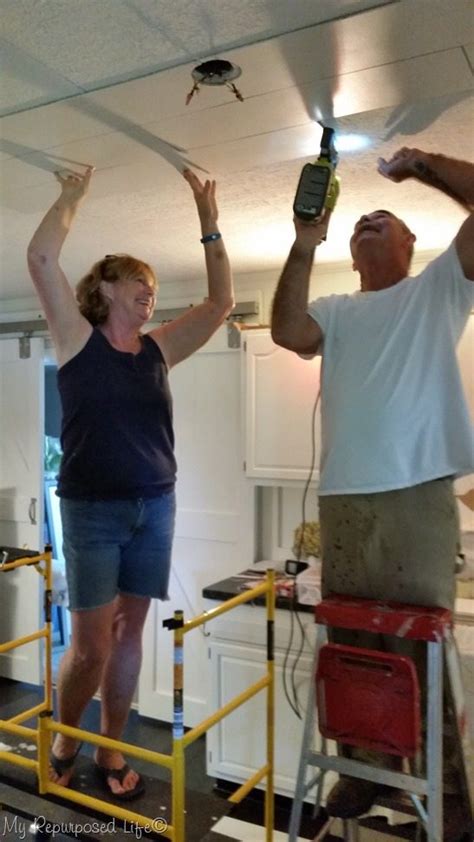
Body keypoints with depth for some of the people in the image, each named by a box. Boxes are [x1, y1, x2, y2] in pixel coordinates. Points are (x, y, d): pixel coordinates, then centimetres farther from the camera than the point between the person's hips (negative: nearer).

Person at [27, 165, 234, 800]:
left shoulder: (158, 348, 8)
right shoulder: (78, 339, -2)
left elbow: (221, 300, 6)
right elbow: (41, 258, -13)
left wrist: (208, 218, 4)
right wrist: (73, 196, -1)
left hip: (156, 507, 4)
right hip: (93, 510, -4)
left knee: (129, 634, 11)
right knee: (91, 645, 1)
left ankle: (111, 750, 29)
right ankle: (63, 741, 29)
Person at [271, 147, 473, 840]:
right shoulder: (335, 312, 19)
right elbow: (288, 332, -2)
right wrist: (304, 246, -3)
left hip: (419, 495, -3)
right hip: (343, 499, 3)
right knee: (350, 644, 9)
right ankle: (361, 767, 23)